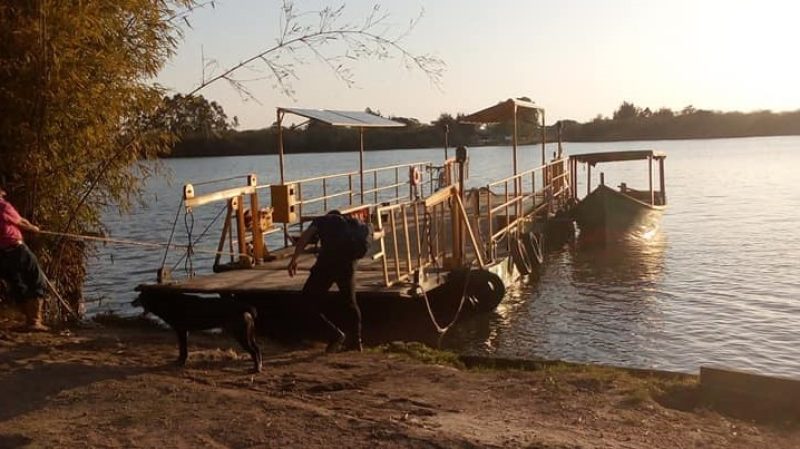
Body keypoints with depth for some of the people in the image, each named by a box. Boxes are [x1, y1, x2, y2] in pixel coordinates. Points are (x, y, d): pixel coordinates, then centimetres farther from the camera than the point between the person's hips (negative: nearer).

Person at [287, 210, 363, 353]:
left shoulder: (322, 220, 23)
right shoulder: (350, 224, 34)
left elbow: (304, 237, 6)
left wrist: (294, 259, 1)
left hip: (327, 262, -4)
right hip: (348, 263, 4)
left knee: (309, 298, 8)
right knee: (350, 302, 23)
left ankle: (335, 334, -1)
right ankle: (355, 341, 27)